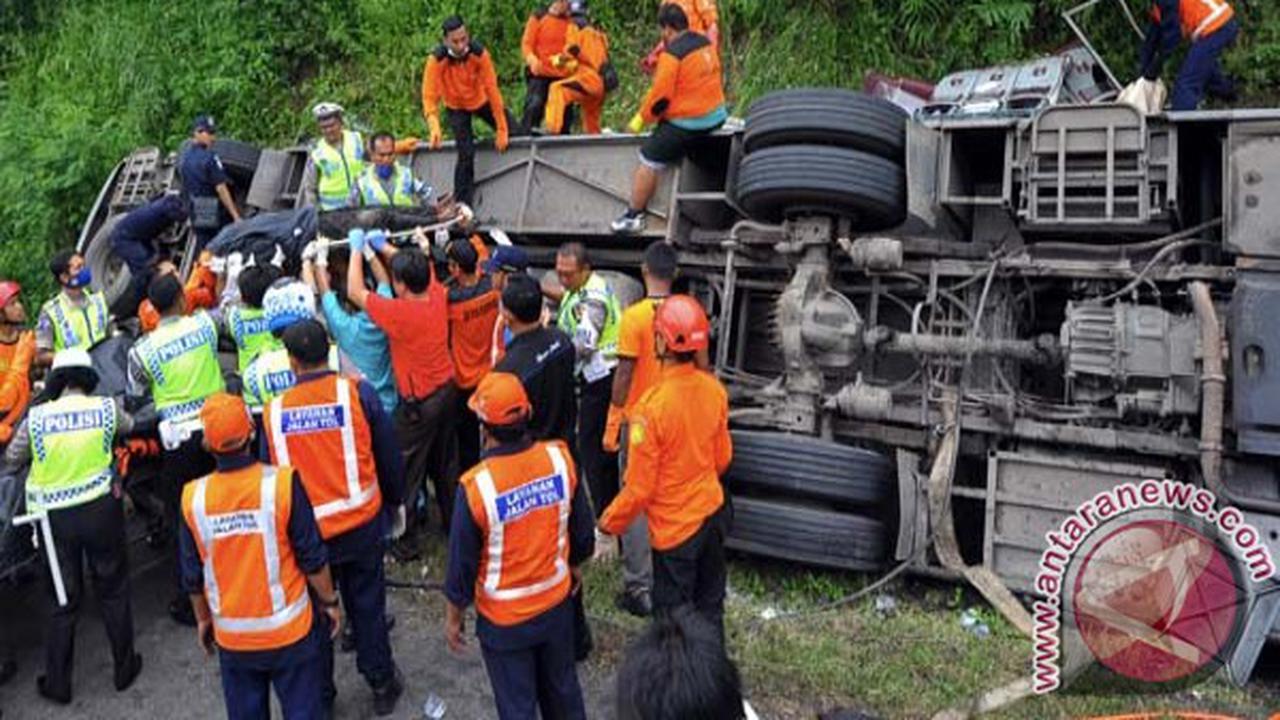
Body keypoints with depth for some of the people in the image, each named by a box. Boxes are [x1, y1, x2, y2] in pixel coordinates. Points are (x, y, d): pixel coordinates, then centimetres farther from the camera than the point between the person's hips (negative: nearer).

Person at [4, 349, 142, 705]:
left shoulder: (36, 417, -8)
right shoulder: (106, 407, -7)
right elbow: (128, 426, 16)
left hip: (56, 516, 0)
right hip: (101, 508, 0)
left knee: (63, 600, 13)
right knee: (113, 592, 15)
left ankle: (57, 683, 24)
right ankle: (124, 668, 27)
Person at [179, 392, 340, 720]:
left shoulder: (194, 498, -11)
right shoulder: (282, 483, -20)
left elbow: (193, 577, 1)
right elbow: (313, 559, -13)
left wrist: (203, 619, 18)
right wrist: (330, 601, 3)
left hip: (232, 636, 3)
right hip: (289, 630, -3)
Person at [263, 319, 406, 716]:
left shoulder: (274, 411, -9)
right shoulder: (358, 393, -13)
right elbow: (388, 456, -4)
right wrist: (395, 502, 12)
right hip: (361, 524, 0)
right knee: (367, 605, 16)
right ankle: (381, 683, 29)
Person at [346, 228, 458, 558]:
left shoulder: (398, 312, -26)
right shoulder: (437, 295, -8)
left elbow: (355, 291, -14)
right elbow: (419, 268, 13)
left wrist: (357, 248, -2)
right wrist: (383, 246, 18)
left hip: (419, 404, -7)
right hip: (448, 390, 7)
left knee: (408, 473, 7)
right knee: (446, 463, 22)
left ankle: (406, 540, 18)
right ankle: (453, 523, 37)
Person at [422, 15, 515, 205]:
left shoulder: (479, 54, -27)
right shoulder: (437, 60, -29)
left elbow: (492, 90, -25)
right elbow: (430, 97, -29)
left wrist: (502, 130, -25)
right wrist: (434, 127, -48)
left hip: (482, 101, 2)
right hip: (456, 108, -2)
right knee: (466, 154, -15)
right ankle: (462, 203, -5)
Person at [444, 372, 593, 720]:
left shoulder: (476, 485, -28)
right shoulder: (560, 458, -17)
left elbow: (462, 563, -15)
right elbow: (581, 526, -2)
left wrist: (453, 618, 3)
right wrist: (576, 564, 19)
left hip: (505, 619, -3)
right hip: (557, 603, 4)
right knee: (562, 687, 27)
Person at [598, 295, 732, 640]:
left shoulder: (652, 405, -27)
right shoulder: (714, 389, -8)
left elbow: (640, 487, -20)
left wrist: (609, 523, -3)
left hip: (676, 525, -6)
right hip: (712, 512, 6)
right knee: (710, 607, 22)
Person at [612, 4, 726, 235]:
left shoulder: (672, 54, -17)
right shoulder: (705, 42, 8)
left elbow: (660, 95, -18)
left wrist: (640, 120, -6)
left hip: (686, 123, -9)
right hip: (717, 115, 9)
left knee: (648, 163, -1)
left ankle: (634, 216, 4)